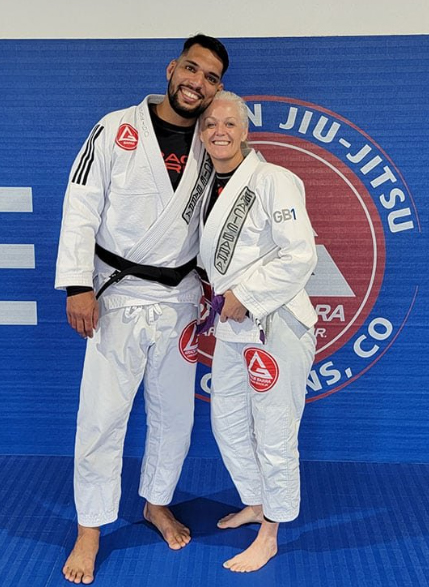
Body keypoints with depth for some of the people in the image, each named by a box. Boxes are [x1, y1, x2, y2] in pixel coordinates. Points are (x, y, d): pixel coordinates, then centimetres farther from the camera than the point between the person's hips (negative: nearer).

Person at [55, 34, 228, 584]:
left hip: (178, 299, 4)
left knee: (174, 415, 14)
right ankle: (89, 529, 21)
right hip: (118, 296, -4)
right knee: (101, 417, 1)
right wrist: (78, 285, -16)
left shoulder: (208, 147, 5)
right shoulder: (117, 129, -6)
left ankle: (157, 504, 37)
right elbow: (81, 207, -10)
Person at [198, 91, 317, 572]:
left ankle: (269, 534, 22)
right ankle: (255, 503, 42)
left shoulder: (273, 181, -13)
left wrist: (245, 296, -18)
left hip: (275, 324, -8)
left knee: (273, 436, 2)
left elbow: (300, 256, -19)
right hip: (232, 325, 9)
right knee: (227, 420, 19)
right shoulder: (208, 187, 10)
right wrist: (218, 299, 10)